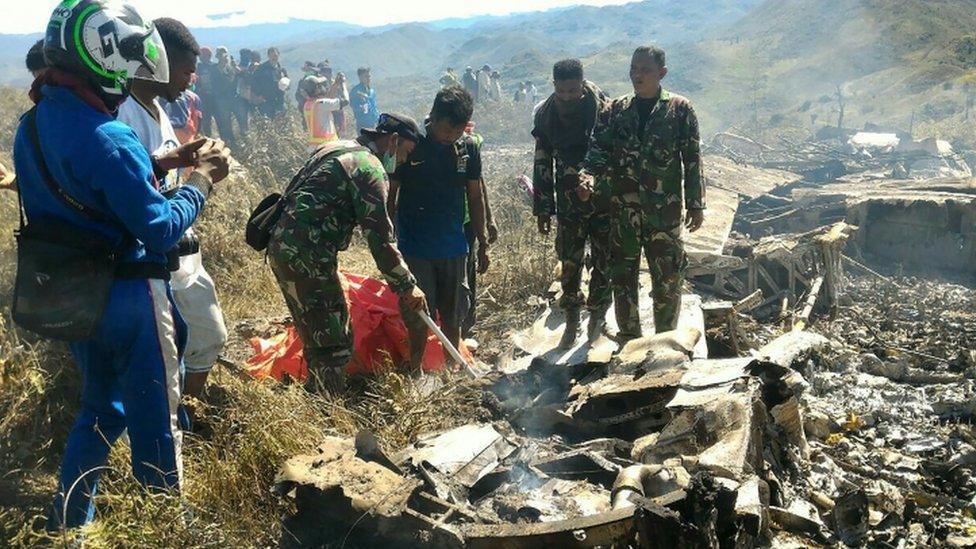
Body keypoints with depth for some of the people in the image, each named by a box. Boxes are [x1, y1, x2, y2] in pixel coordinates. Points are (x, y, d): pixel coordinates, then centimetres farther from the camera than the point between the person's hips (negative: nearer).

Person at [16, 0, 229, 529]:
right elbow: (160, 230, -23)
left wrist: (160, 162, 7)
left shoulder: (32, 126, 2)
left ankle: (66, 524, 37)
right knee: (153, 422, 10)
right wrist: (202, 179, -9)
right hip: (127, 297, -8)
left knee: (101, 406, 26)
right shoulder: (106, 139, -25)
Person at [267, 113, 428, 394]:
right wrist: (406, 286, -9)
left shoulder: (337, 148, 19)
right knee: (334, 345, -4)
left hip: (282, 246, 10)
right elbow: (380, 236, -15)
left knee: (318, 338, 20)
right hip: (307, 257, -10)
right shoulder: (370, 167, -11)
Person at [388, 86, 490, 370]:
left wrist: (483, 243, 8)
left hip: (453, 247, 3)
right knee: (419, 316, 0)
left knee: (452, 315, 12)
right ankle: (415, 373, 19)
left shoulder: (469, 148, -1)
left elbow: (475, 198, 8)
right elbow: (390, 196, -4)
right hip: (414, 248, -3)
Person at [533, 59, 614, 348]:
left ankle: (597, 316, 27)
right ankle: (572, 320, 24)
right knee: (569, 262, 8)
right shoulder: (545, 114, -3)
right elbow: (542, 164, 5)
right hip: (569, 202, 3)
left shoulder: (603, 109, -14)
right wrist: (543, 208, 6)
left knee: (603, 261, 8)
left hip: (604, 200, -3)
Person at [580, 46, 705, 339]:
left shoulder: (679, 109, -2)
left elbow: (692, 159, -1)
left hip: (664, 209, -3)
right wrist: (589, 172, -20)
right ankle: (628, 338, 27)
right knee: (622, 274, 11)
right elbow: (600, 147, 2)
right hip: (623, 208, 3)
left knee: (667, 278, 4)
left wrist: (696, 204, -2)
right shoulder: (617, 109, 6)